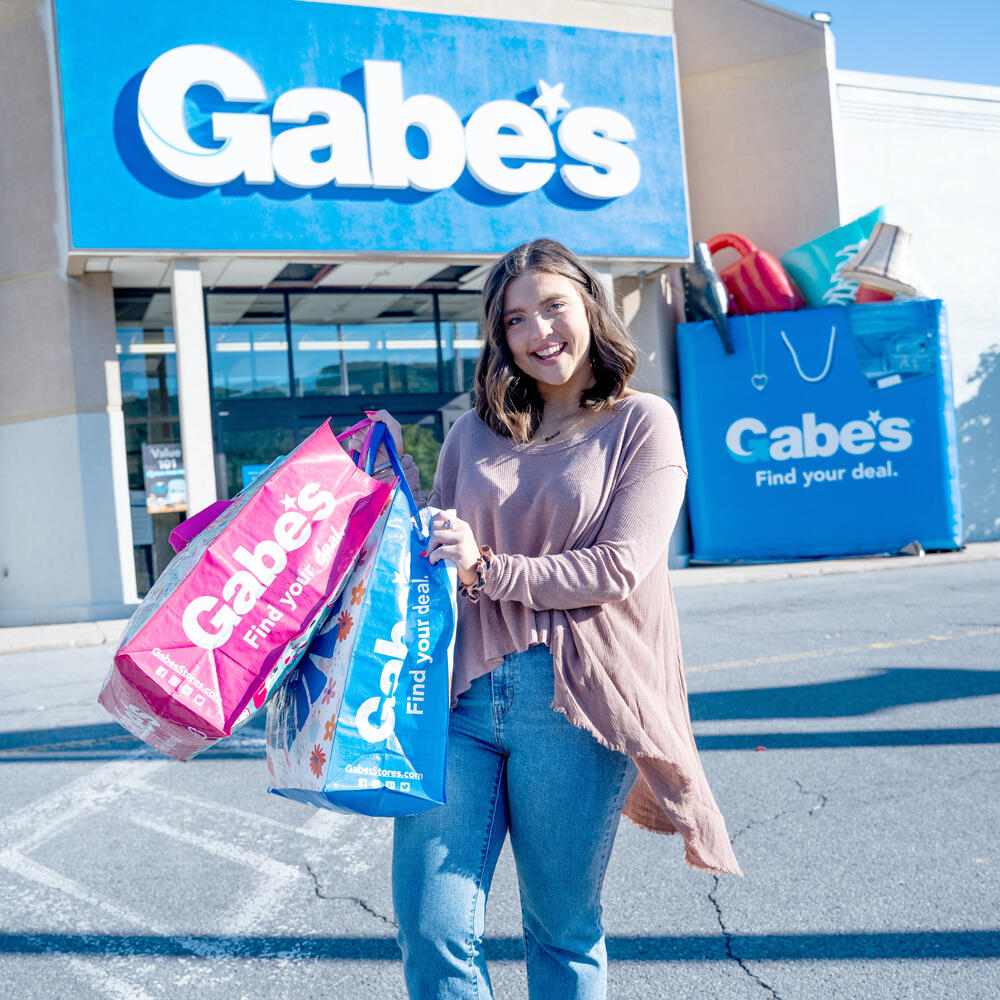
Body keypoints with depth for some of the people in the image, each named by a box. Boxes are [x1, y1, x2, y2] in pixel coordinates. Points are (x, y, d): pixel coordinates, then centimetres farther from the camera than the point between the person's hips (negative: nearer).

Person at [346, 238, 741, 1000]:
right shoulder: (475, 433, 15)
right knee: (431, 936, 0)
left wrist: (490, 570, -14)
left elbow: (621, 566, -8)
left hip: (569, 703, -3)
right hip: (461, 690, 3)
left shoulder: (641, 423, 4)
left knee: (563, 932, 10)